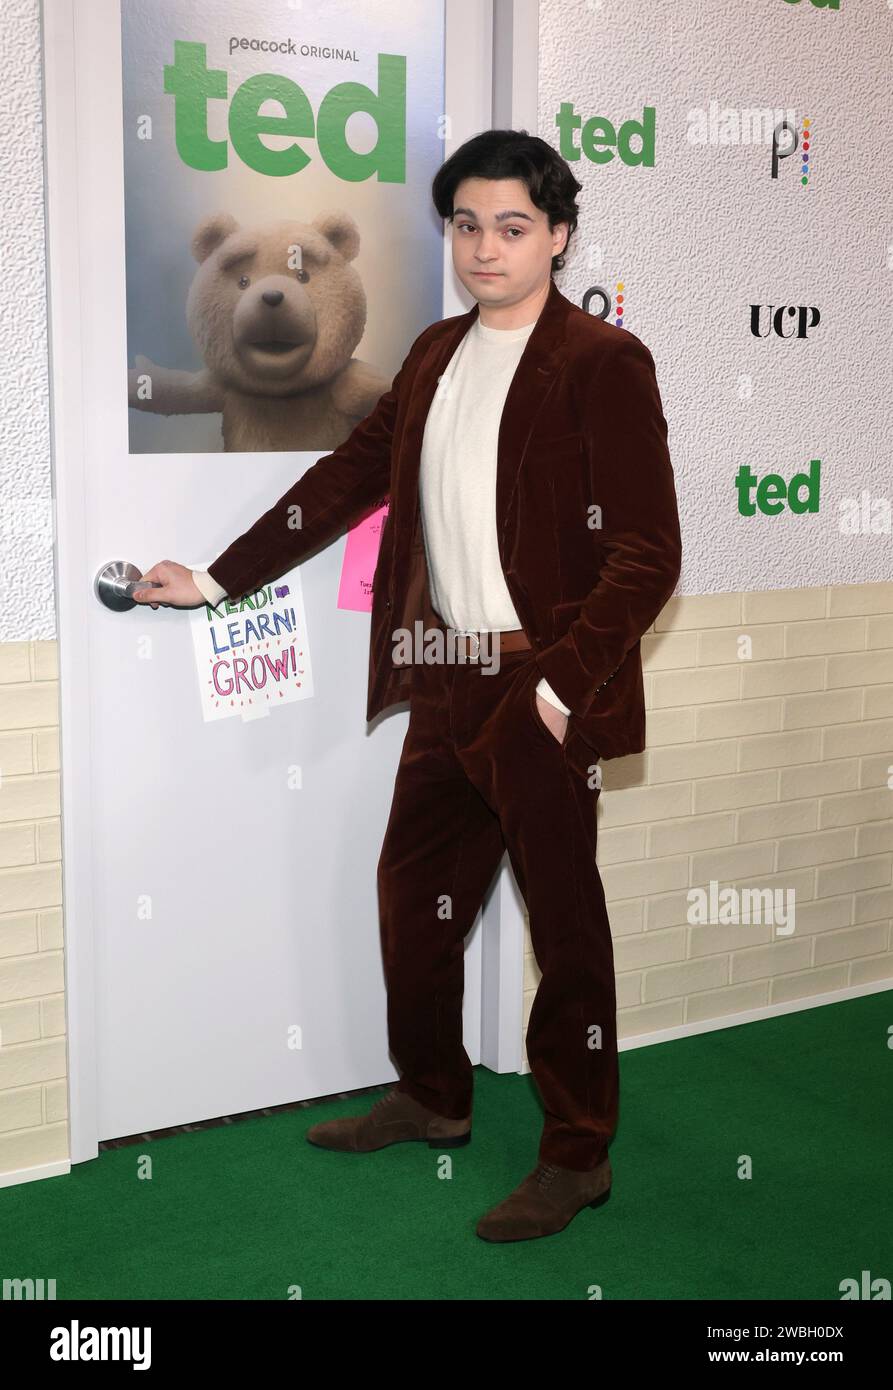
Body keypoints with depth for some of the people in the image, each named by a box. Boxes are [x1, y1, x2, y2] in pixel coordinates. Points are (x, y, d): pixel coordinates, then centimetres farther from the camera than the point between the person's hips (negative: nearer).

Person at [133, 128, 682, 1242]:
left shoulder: (602, 363, -10)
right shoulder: (436, 355, 12)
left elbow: (646, 554, -14)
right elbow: (348, 479, 17)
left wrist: (561, 687, -20)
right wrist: (217, 579, 15)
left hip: (541, 694, -7)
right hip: (445, 683, 8)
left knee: (564, 920, 4)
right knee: (412, 894, 17)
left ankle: (576, 1158, 21)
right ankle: (431, 1101, 39)